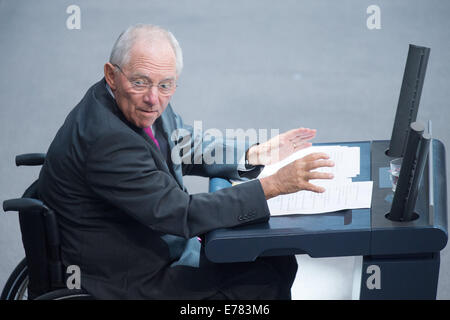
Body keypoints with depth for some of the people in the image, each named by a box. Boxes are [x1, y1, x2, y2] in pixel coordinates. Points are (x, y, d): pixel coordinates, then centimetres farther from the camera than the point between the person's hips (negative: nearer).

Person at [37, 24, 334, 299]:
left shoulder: (145, 105, -4)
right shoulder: (106, 141, -31)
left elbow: (188, 149, 13)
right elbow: (182, 214, -31)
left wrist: (252, 156, -3)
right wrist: (275, 184, -31)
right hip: (130, 282, -9)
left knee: (280, 260, 12)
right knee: (268, 279, -6)